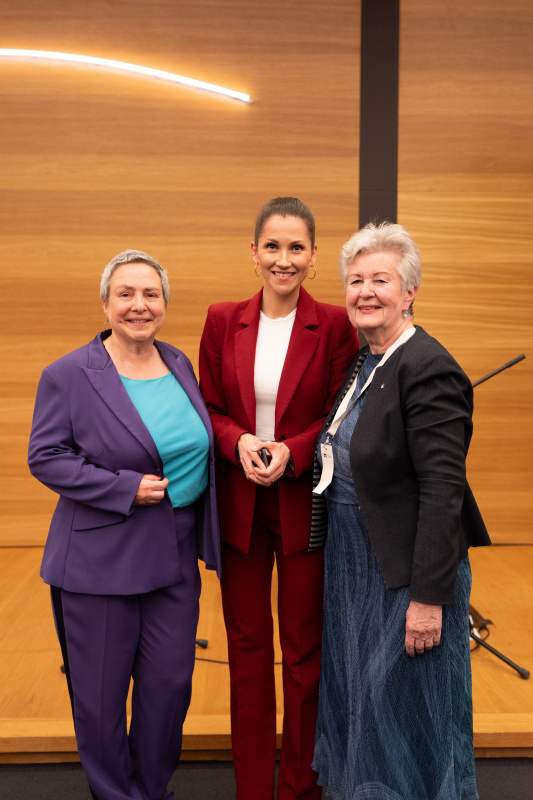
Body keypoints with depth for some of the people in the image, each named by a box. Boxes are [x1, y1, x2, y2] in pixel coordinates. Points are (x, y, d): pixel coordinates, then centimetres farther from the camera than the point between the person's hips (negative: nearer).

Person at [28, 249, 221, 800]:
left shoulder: (179, 364, 6)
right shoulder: (69, 375, -10)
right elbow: (46, 458, -10)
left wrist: (201, 534, 9)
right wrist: (125, 488, -19)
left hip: (176, 554, 5)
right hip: (100, 559, -4)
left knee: (170, 683, 13)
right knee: (100, 692, 10)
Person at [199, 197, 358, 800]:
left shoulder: (334, 325, -5)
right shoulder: (223, 321, 2)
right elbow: (208, 408, 5)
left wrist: (290, 450, -19)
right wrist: (239, 442, -14)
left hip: (304, 504, -2)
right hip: (238, 503, 3)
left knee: (304, 648, 9)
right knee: (246, 646, 13)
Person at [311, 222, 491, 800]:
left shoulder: (427, 369, -20)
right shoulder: (361, 363, 7)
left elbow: (443, 490, -24)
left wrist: (428, 597, -23)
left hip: (405, 572, -8)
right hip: (354, 562, 9)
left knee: (402, 705, 9)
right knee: (359, 699, 22)